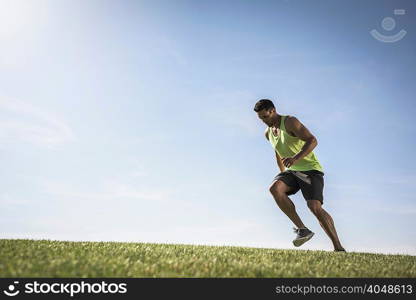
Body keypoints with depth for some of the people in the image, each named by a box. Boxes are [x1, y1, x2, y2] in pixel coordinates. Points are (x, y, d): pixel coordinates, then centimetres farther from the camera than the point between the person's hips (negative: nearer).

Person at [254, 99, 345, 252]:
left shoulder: (290, 122, -10)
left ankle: (338, 247, -13)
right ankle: (302, 229, -21)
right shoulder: (268, 133, 13)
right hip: (292, 171, 6)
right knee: (274, 188, -25)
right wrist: (283, 173, 35)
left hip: (310, 169, -6)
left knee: (314, 206, -23)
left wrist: (296, 158, -35)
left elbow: (312, 140, -21)